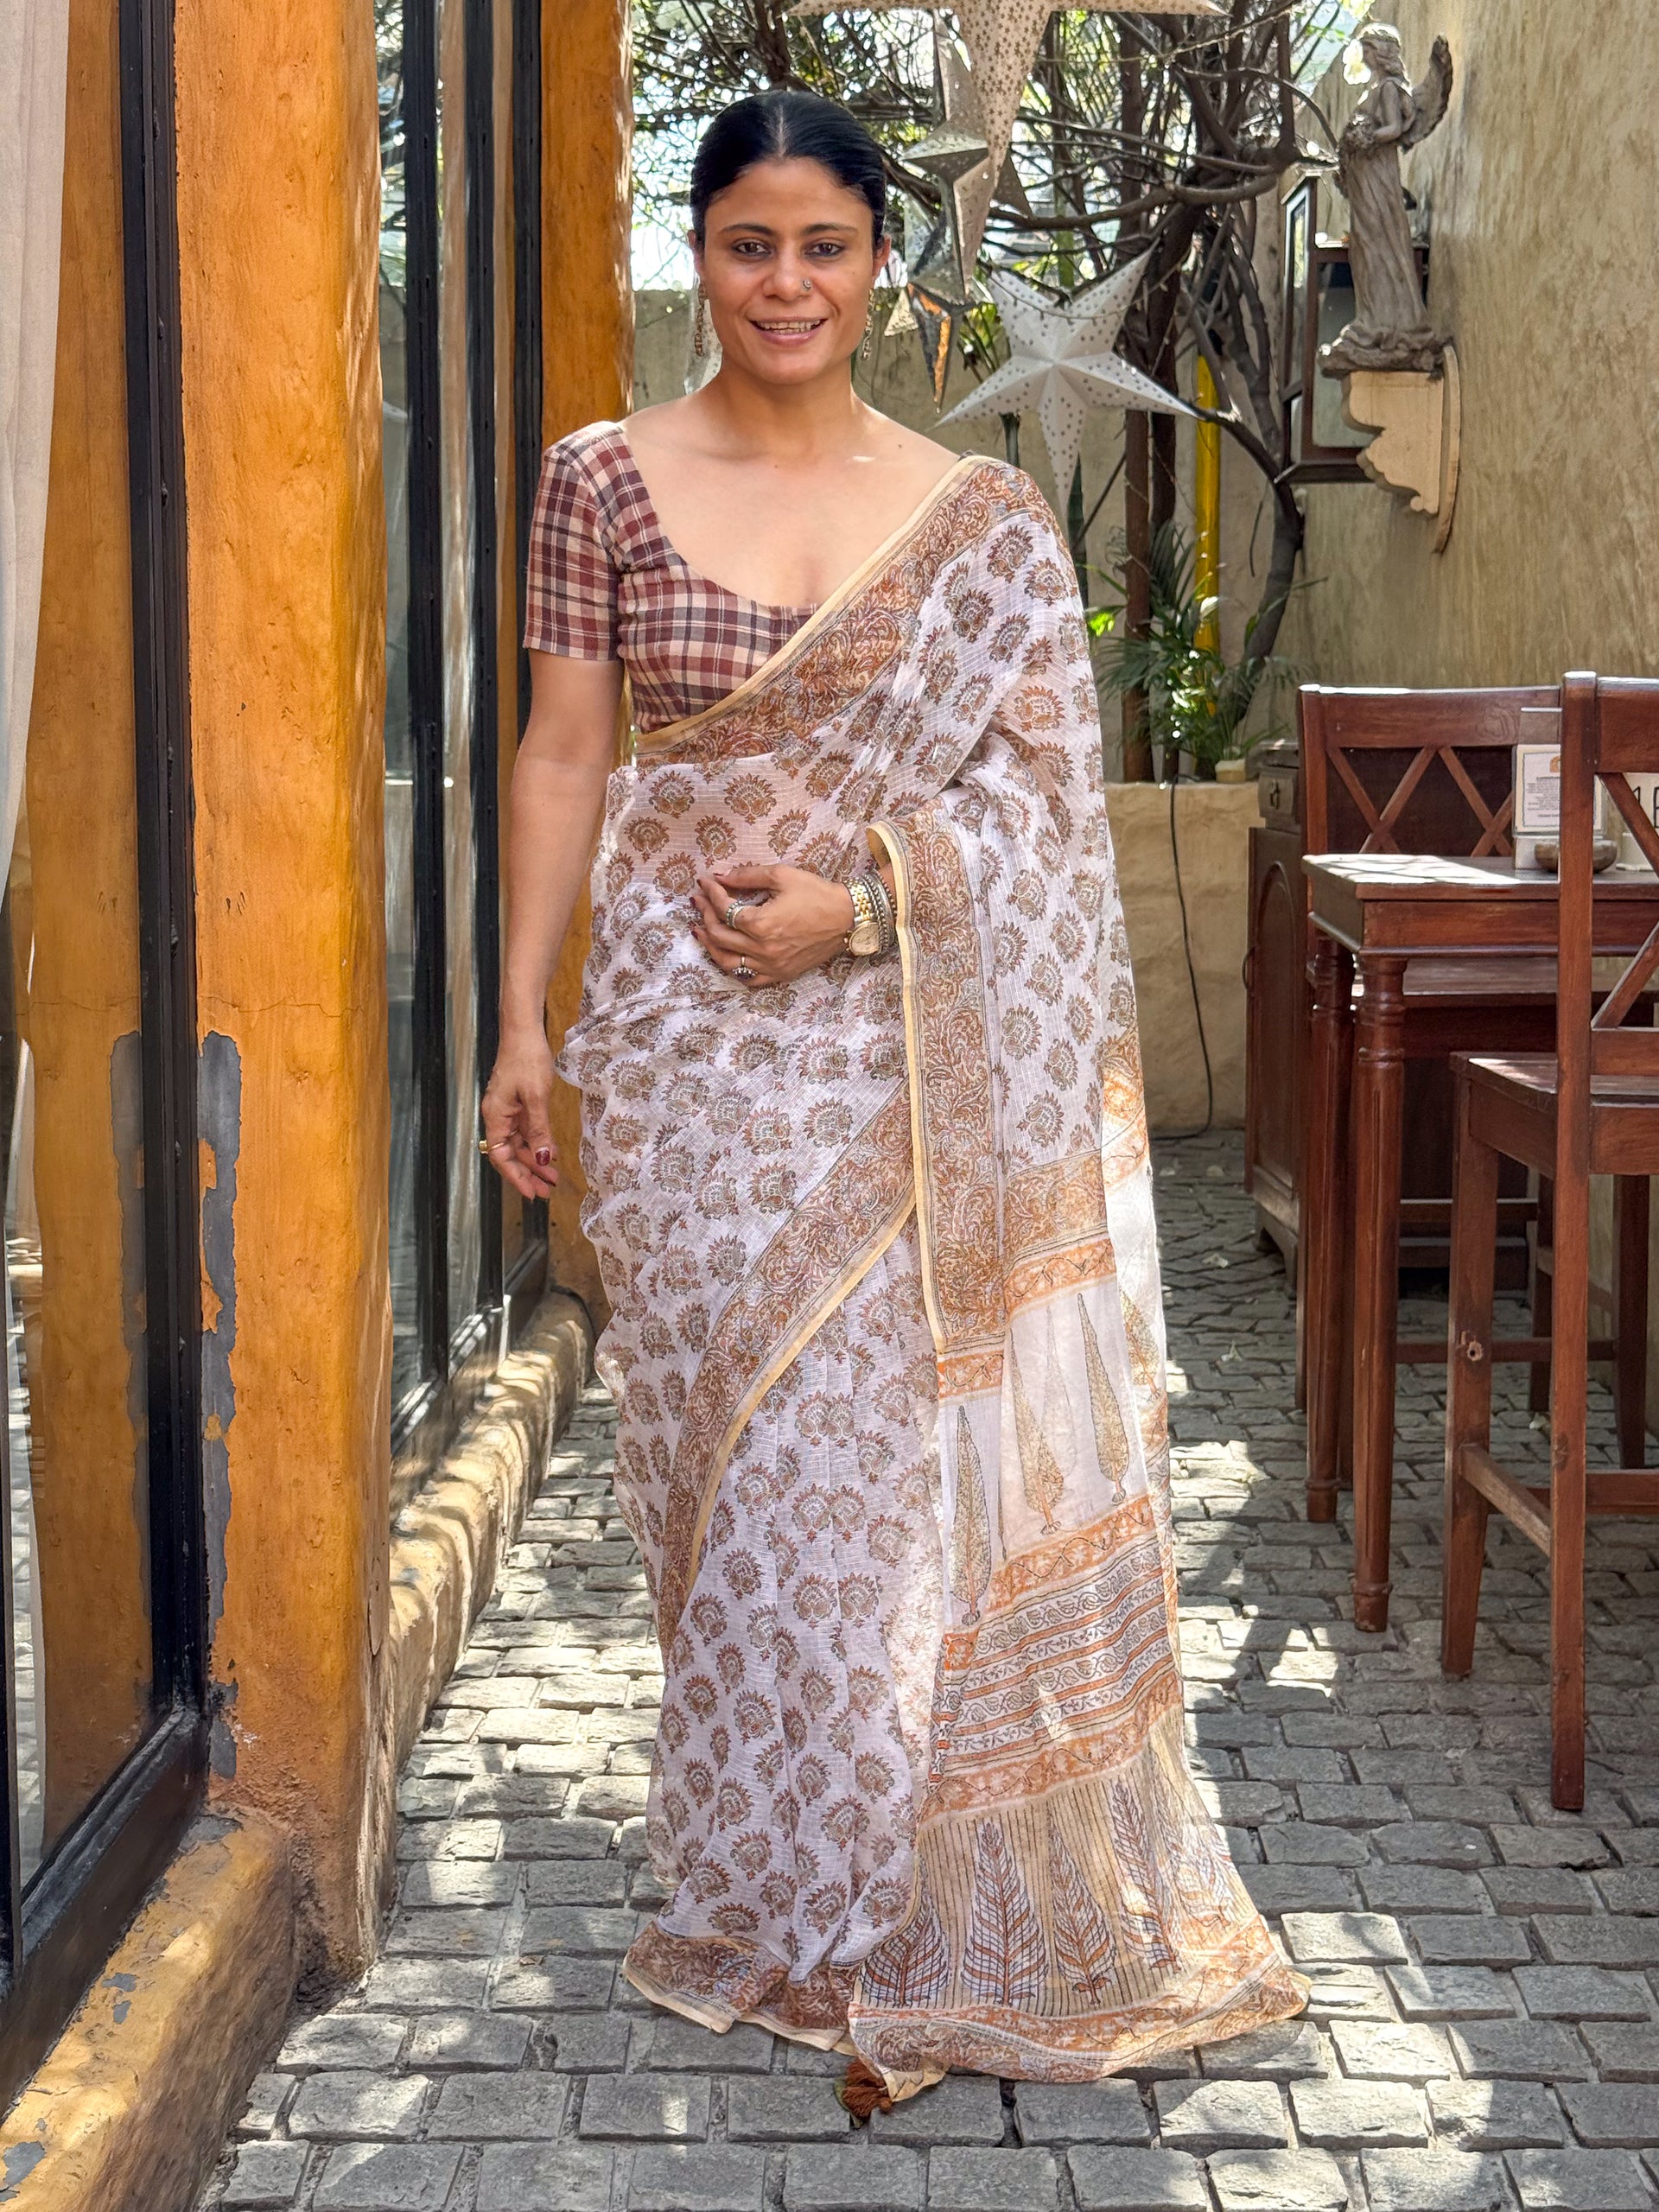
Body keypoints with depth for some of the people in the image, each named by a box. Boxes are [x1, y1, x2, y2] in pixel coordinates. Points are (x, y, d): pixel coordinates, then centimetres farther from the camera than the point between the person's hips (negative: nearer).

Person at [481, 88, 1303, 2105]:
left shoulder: (977, 520, 6)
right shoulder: (605, 481, 4)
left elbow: (1038, 788, 2)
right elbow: (562, 761, 3)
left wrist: (857, 904, -12)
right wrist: (521, 1021, -1)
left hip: (900, 1049, 0)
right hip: (682, 1032, 0)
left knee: (905, 1440, 0)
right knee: (727, 1444, 5)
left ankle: (926, 1902, 17)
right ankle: (771, 1898, 20)